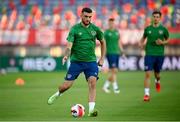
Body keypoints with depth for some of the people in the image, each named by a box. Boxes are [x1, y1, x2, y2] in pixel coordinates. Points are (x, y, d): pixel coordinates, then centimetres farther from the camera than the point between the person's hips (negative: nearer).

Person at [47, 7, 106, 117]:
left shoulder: (95, 29, 2)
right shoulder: (75, 29, -6)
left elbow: (103, 42, 18)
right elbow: (69, 45, -15)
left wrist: (102, 58, 13)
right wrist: (66, 55, -34)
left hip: (91, 61, 1)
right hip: (76, 61, -1)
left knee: (93, 82, -20)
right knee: (67, 85, -2)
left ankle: (91, 110, -21)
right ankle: (57, 94, 33)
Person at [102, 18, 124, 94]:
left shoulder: (117, 32, 14)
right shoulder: (106, 32, -4)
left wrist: (122, 52, 15)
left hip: (116, 53, 6)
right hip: (110, 53, -6)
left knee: (115, 72, 6)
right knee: (113, 71, -11)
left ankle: (105, 86, 18)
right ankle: (115, 87, -8)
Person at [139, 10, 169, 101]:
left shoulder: (163, 29, -1)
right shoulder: (148, 29, 1)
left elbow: (167, 40, 11)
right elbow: (143, 38, 16)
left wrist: (162, 42, -10)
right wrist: (141, 44, -4)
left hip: (160, 54, 1)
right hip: (149, 54, -1)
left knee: (157, 73, 14)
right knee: (147, 73, -11)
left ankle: (157, 81, 51)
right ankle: (146, 94, -10)